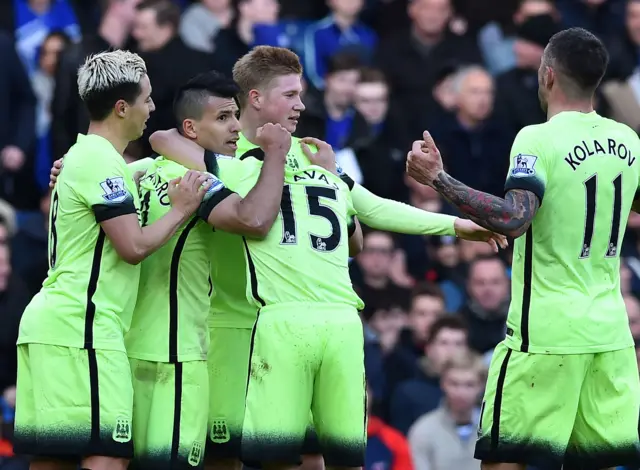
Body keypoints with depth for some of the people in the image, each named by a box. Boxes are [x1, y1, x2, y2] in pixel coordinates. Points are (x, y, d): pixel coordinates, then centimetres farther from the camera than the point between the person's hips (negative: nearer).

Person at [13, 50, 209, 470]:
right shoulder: (101, 162, -11)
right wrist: (181, 210, -2)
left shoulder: (82, 156, 20)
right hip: (81, 329, -10)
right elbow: (134, 246, -15)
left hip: (48, 325, 10)